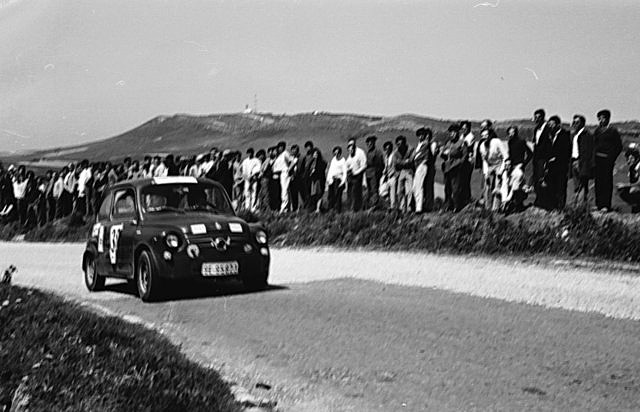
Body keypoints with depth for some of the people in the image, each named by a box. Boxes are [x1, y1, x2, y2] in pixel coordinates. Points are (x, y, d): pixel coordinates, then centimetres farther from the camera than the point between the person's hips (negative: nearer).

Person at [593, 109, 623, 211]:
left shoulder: (613, 131, -1)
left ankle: (606, 205, -4)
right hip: (597, 159, 5)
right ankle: (598, 204, 13)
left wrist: (612, 158, -8)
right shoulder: (597, 131, 15)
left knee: (607, 182, -5)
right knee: (598, 182, 6)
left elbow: (619, 146, -2)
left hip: (607, 160, -5)